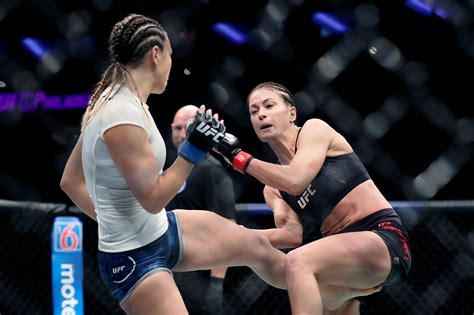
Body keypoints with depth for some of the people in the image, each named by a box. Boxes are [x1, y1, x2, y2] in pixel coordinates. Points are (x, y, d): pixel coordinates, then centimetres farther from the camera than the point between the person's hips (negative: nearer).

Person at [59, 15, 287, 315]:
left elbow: (71, 181, 11)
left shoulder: (114, 101, 3)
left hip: (161, 231, 10)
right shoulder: (123, 115, -27)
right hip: (134, 257, -10)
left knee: (257, 245, 17)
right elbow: (153, 199, -23)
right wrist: (195, 149, -18)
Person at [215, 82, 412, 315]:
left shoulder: (314, 129, -1)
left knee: (297, 262, -28)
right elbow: (291, 233, -1)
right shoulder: (272, 189, 15)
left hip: (383, 239, -9)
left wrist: (238, 156, -13)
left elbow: (296, 181, -20)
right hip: (344, 252, 9)